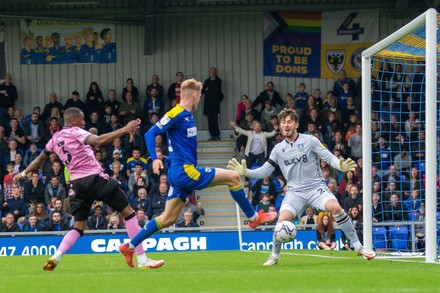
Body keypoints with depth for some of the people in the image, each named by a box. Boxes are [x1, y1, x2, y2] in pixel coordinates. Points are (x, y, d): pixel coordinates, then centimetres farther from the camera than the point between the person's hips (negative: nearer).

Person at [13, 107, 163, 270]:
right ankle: (142, 260, -4)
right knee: (127, 212, 0)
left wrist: (24, 173, 43)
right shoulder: (75, 132, -5)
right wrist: (125, 130, -26)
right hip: (95, 177, -7)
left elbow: (40, 159, 27)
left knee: (78, 227, 14)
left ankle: (55, 258, -8)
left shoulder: (56, 138, 15)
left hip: (77, 183, 7)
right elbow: (98, 141, -23)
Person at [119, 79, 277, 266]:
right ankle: (253, 218, 7)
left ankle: (129, 246, 12)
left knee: (168, 219, 11)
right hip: (185, 171, -10)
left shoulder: (187, 116, 16)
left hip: (181, 174, 10)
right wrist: (155, 159, -26)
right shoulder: (176, 114, -11)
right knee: (233, 177, -6)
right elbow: (150, 134, -15)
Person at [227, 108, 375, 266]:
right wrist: (245, 172, -7)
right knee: (282, 220, -22)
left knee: (335, 207, -29)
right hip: (295, 192, 2)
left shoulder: (310, 141, -3)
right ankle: (274, 256, 0)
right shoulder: (278, 149, 7)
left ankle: (358, 246, -16)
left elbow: (329, 157, -5)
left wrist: (341, 165, -27)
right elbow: (265, 171, 9)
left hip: (316, 186, -2)